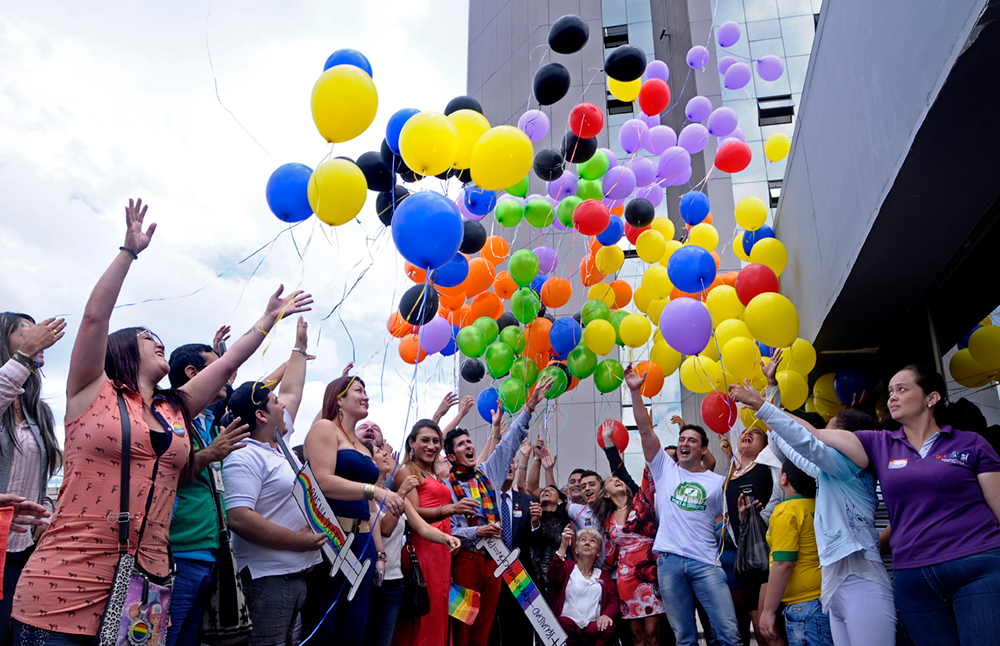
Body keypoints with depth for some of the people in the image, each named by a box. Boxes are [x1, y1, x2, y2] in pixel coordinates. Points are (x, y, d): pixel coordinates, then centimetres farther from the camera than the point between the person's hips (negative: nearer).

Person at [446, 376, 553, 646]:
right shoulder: (446, 483, -2)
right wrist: (476, 532, -15)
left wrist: (530, 406, 12)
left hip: (493, 558, 5)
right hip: (465, 558, -5)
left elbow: (510, 442, 14)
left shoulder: (488, 472, 13)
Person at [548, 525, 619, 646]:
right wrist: (563, 545, -22)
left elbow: (613, 599, 11)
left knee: (609, 627, -30)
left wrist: (606, 614, -14)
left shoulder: (604, 575, 23)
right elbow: (554, 576, -9)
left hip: (593, 625, 2)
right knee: (564, 624, -36)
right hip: (568, 620, -2)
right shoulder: (567, 567, 14)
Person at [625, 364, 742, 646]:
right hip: (669, 560, 1)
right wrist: (635, 392, -4)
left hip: (705, 561, -1)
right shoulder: (665, 470, 10)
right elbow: (645, 430, 2)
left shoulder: (718, 482, 11)